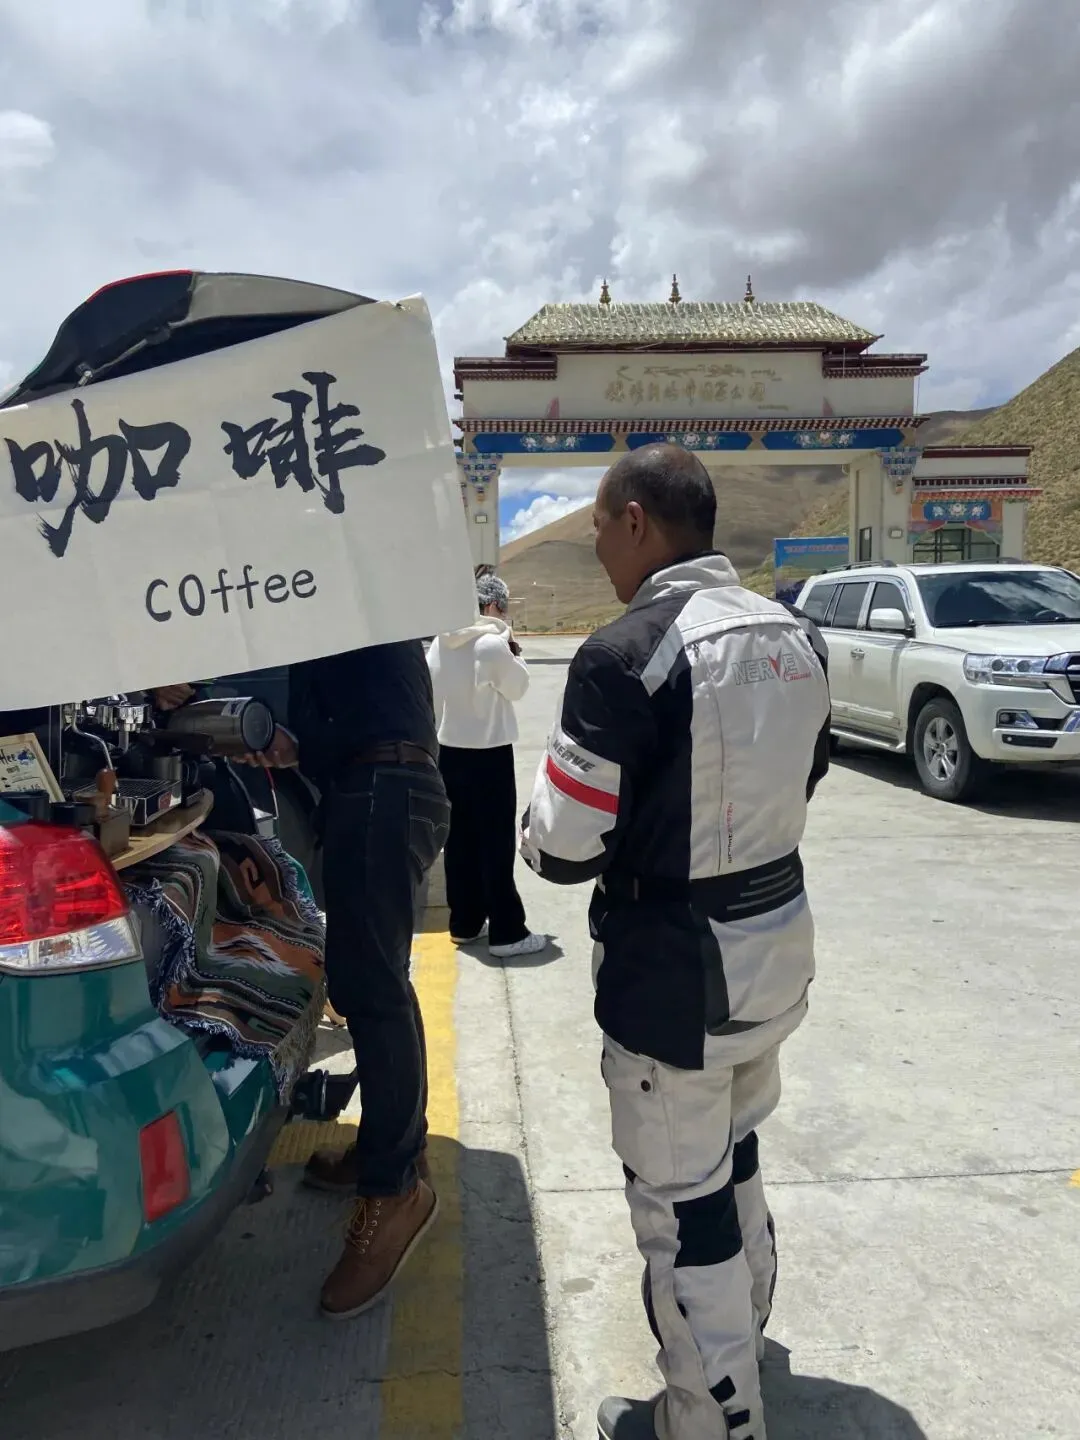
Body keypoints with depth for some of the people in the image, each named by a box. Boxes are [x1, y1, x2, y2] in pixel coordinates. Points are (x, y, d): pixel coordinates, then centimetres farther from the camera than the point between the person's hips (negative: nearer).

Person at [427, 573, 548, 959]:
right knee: (497, 843, 0)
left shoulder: (439, 643, 3)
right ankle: (506, 933, 6)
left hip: (449, 751, 7)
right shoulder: (493, 644, -17)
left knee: (460, 838, 14)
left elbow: (432, 695, 9)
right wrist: (514, 652, 6)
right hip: (489, 754, -7)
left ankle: (464, 923, 24)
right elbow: (518, 687, -4)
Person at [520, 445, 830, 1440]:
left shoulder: (626, 656, -22)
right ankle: (742, 1347, 49)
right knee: (736, 1162, 27)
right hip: (778, 940, 9)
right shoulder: (794, 635, 2)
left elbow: (563, 851, -19)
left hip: (674, 967, -8)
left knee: (681, 1204, 11)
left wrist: (539, 820, 2)